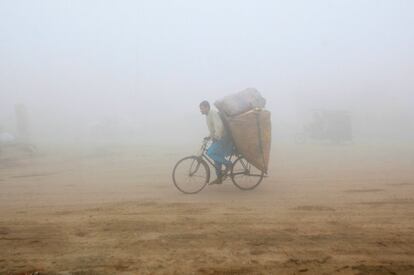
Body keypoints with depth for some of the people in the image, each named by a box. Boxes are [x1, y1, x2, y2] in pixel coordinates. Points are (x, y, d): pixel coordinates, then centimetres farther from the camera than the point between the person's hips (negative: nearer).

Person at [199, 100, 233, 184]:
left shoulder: (213, 113, -15)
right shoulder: (208, 115, 16)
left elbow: (219, 126, -28)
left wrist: (216, 136, -27)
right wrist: (210, 136, 14)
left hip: (223, 138, -10)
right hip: (218, 139, 10)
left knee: (210, 153, -19)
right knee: (216, 156, 10)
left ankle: (227, 163, -5)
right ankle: (219, 178, 18)